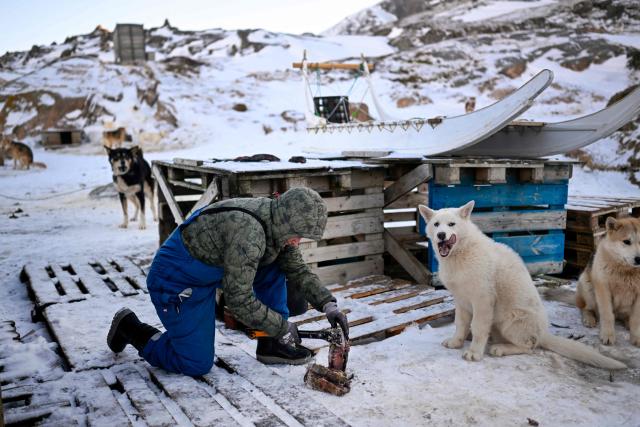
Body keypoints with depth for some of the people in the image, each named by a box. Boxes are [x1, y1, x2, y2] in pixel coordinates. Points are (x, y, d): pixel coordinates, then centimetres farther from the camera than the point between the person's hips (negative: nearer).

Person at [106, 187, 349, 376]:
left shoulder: (278, 223, -7)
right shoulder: (248, 234, -34)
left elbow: (297, 271, 4)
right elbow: (239, 301, -30)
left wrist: (328, 305, -7)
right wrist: (283, 328, -20)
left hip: (212, 270, 9)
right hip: (178, 279, -9)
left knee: (274, 268, -2)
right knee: (197, 365, -5)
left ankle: (271, 345, 5)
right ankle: (130, 328, 13)